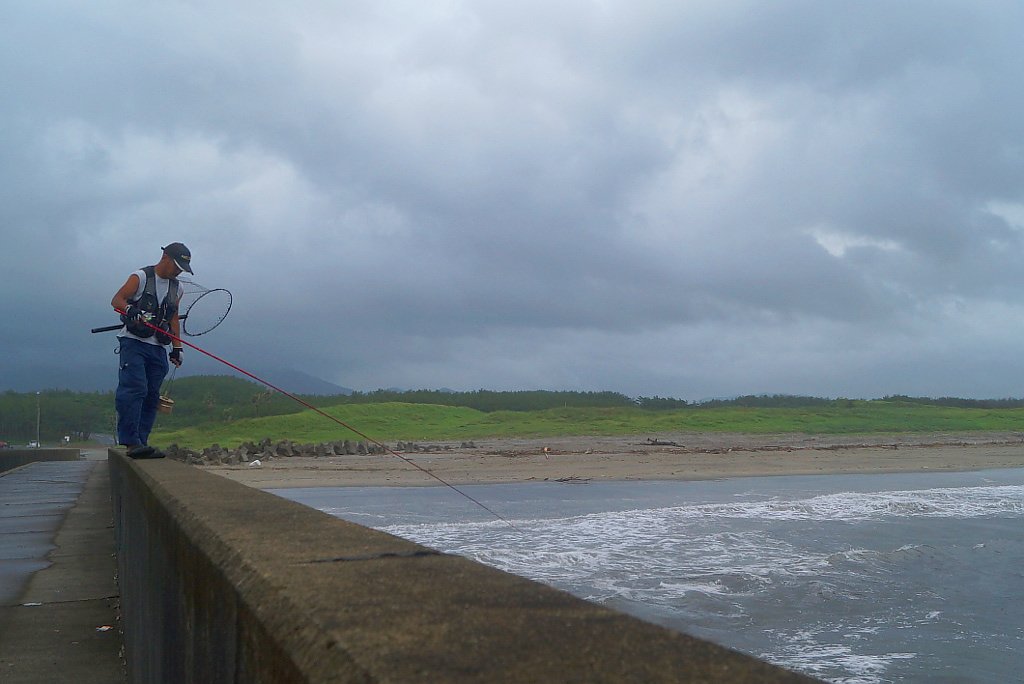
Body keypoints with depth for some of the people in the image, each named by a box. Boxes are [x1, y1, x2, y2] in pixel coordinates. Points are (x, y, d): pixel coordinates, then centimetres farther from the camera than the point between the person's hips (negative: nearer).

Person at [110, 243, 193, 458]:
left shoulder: (176, 288, 18)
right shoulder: (141, 277, -1)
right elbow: (116, 300, -10)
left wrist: (177, 348, 16)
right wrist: (131, 310, -31)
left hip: (158, 349, 6)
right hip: (134, 343, -6)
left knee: (151, 396, 1)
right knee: (134, 389, -18)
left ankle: (141, 443, 2)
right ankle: (131, 441, -21)